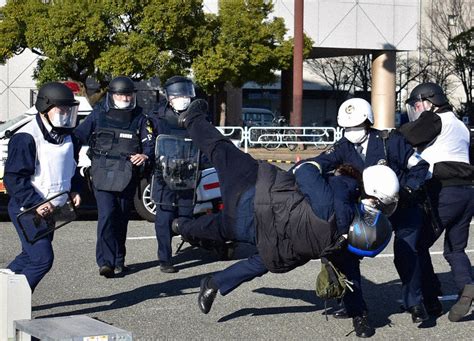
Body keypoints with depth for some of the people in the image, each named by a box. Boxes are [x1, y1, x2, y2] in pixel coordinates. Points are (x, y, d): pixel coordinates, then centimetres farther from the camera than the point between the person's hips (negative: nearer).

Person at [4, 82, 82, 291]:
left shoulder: (67, 137, 10)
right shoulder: (26, 138, -17)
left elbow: (70, 169, 26)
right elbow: (13, 177, -19)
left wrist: (74, 191, 8)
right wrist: (35, 204, -26)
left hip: (49, 209, 9)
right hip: (27, 210, -9)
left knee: (29, 257, 16)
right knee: (42, 259, -14)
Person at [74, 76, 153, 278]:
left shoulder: (139, 118, 11)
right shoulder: (98, 115, 8)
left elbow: (149, 143, 7)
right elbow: (79, 136, 12)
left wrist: (145, 156, -13)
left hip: (127, 177, 2)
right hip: (102, 175, -2)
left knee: (121, 219, 7)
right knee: (106, 215, -15)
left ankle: (118, 261, 18)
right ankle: (106, 261, -19)